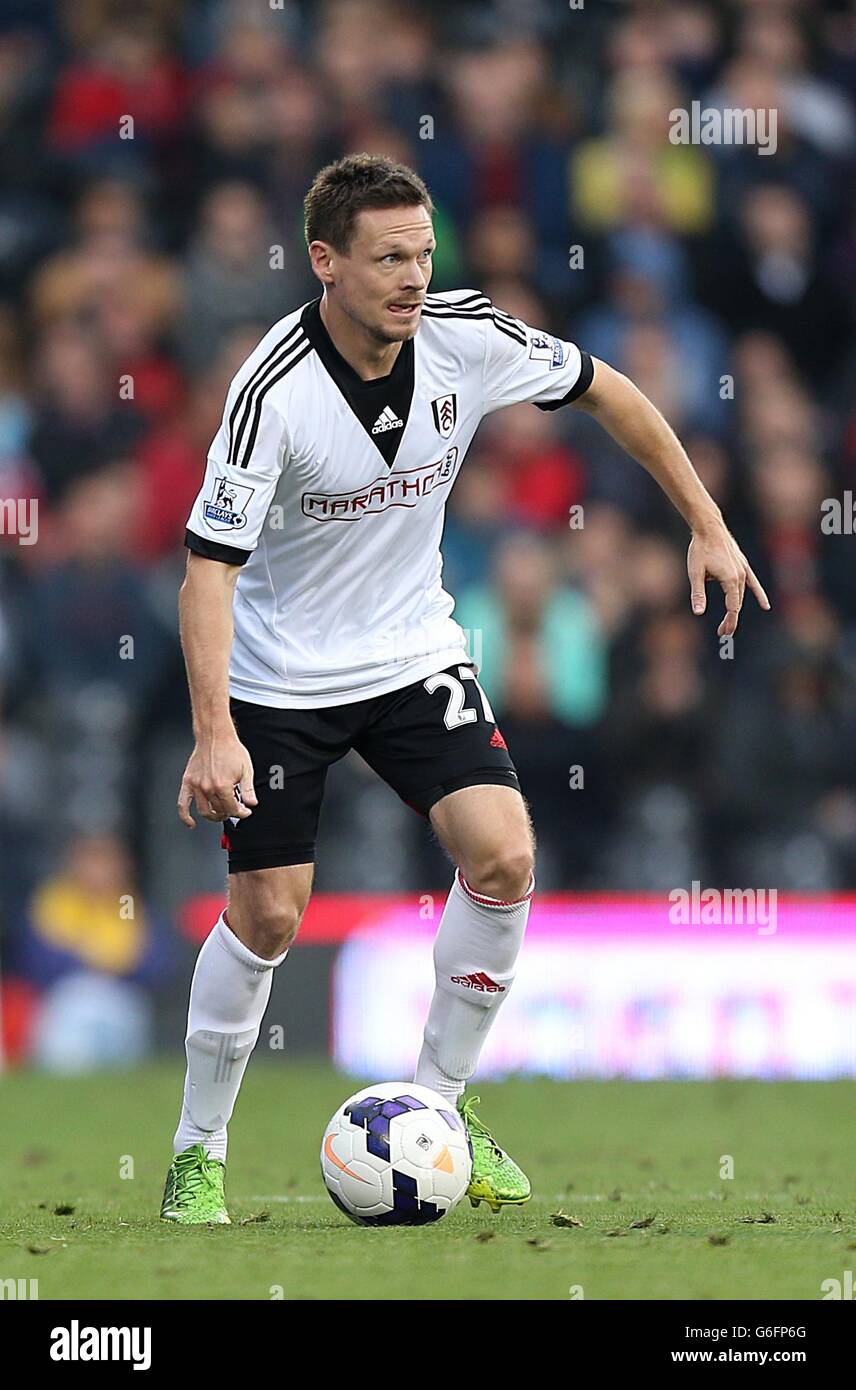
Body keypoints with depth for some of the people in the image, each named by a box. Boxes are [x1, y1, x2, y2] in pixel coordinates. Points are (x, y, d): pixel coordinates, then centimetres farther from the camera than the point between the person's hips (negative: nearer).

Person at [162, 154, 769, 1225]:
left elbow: (604, 392, 5)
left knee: (503, 857, -14)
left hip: (414, 653, 4)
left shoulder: (467, 338, -14)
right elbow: (209, 566, -27)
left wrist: (707, 526, 6)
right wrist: (215, 733, -38)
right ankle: (198, 1153, 14)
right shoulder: (274, 391, -26)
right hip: (281, 680, -4)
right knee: (267, 915, -6)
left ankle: (438, 1104, 4)